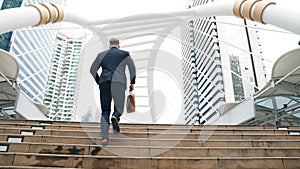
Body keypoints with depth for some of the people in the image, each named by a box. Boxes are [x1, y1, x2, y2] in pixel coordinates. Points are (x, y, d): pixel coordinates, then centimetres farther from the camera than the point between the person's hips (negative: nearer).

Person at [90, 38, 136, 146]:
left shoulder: (101, 54, 20)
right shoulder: (125, 54, 15)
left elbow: (92, 70, 19)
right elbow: (132, 68, 3)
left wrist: (99, 82, 28)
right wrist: (132, 83, 9)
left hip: (104, 83, 2)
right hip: (119, 83, -1)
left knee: (105, 111, 6)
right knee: (119, 107, 14)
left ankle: (104, 137, -7)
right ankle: (115, 117, -22)